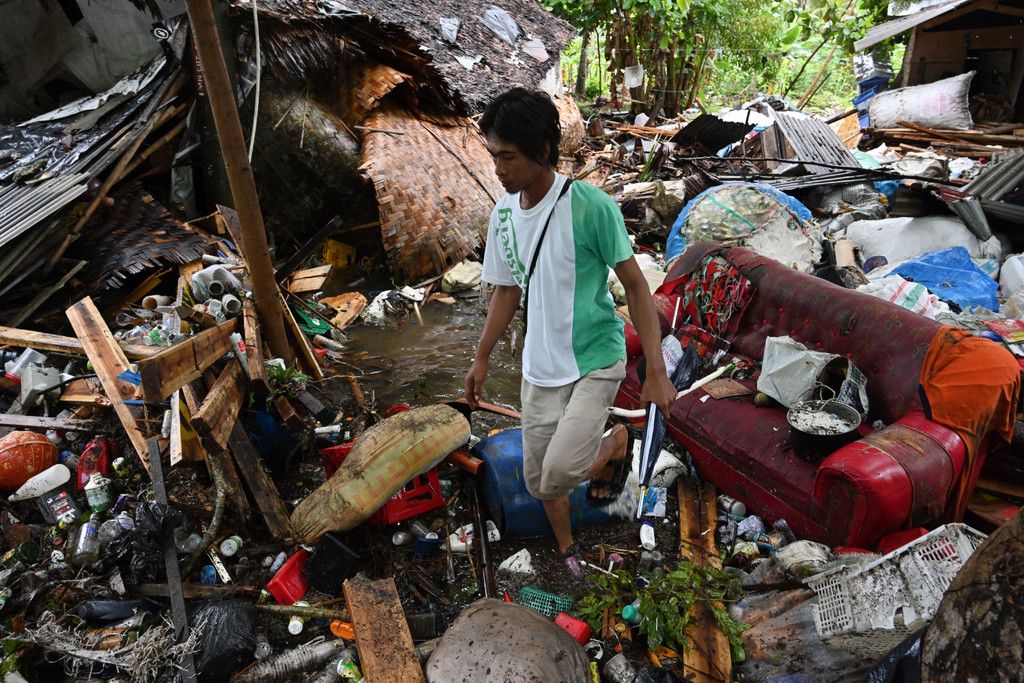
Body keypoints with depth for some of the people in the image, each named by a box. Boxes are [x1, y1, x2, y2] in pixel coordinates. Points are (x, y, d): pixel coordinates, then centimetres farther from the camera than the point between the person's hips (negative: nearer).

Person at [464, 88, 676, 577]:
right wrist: (481, 359, 14)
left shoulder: (591, 206, -18)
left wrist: (656, 370, -17)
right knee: (538, 481, 13)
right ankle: (567, 550, 42)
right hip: (539, 369, 6)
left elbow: (635, 285, -13)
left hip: (596, 363, -6)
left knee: (558, 474, -20)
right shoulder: (503, 214, 1)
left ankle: (615, 444, 12)